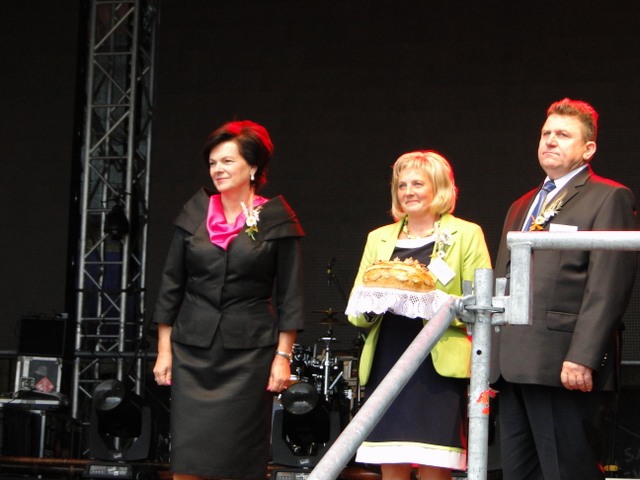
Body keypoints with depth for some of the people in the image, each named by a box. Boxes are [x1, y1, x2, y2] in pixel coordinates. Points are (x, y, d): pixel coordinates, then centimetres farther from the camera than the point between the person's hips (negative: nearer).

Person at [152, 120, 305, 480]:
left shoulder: (277, 220, 0)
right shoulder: (195, 213, 8)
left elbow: (289, 296, -1)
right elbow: (171, 286, 10)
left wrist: (283, 356, -7)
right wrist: (164, 349, 6)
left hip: (248, 352, -2)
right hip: (193, 353, 3)